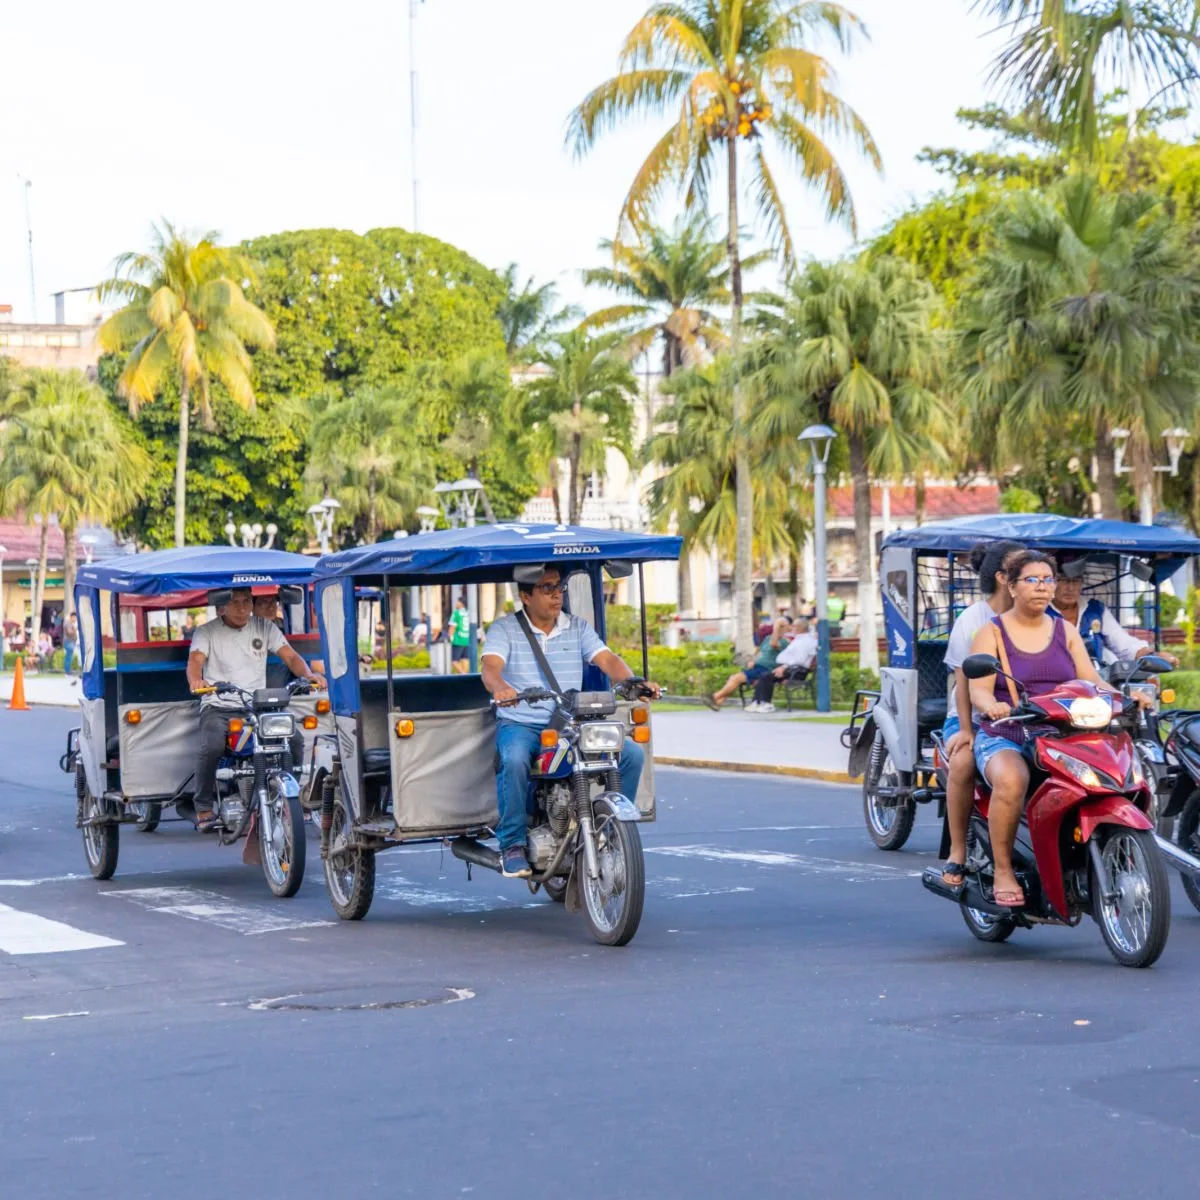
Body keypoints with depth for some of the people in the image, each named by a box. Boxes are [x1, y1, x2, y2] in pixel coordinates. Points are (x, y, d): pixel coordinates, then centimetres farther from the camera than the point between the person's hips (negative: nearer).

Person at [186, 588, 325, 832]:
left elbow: (290, 657, 6)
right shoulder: (207, 632, 5)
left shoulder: (265, 627, 13)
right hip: (218, 708, -3)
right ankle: (203, 808, -16)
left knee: (294, 739, -20)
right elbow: (195, 660, -11)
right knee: (211, 747, -33)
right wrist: (195, 680, -35)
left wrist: (308, 674, -16)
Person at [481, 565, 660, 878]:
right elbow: (490, 666, -14)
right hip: (519, 724, -4)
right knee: (514, 759, -38)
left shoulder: (578, 628, 13)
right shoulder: (504, 629, 3)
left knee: (631, 753, -16)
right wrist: (500, 688, -39)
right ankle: (512, 844, -22)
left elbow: (606, 660, 0)